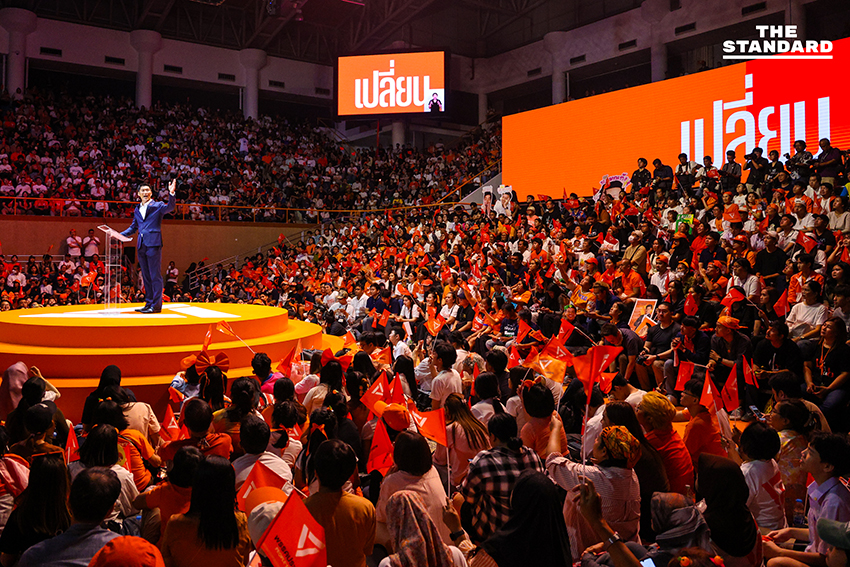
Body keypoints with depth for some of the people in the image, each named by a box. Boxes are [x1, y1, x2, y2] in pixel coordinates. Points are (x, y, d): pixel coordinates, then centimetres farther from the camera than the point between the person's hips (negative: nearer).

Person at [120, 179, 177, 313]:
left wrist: (171, 193, -33)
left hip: (153, 244, -7)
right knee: (146, 277, 10)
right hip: (142, 245, 7)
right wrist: (119, 235, 13)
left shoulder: (157, 206, 3)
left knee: (155, 276, -7)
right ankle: (148, 303, 15)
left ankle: (156, 305, -6)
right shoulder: (137, 209, 20)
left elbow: (169, 207, -18)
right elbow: (133, 228, 26)